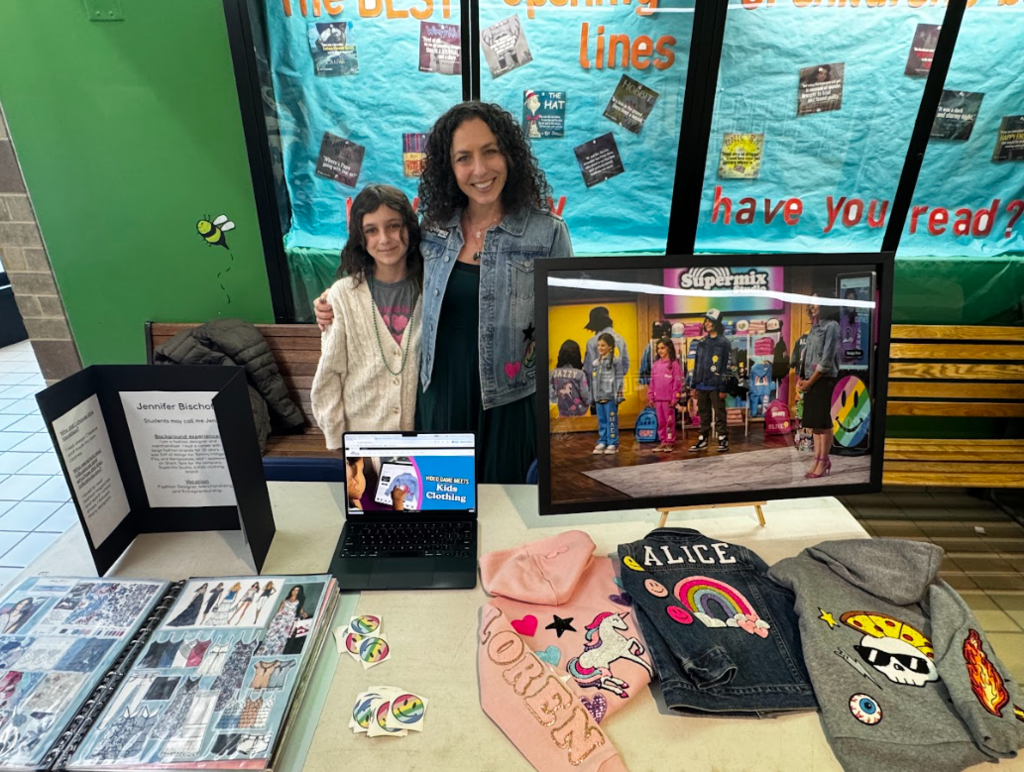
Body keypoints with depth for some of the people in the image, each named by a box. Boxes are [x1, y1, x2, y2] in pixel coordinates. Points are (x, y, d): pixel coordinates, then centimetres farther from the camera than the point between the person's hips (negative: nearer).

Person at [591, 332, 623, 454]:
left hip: (610, 396, -5)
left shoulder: (615, 361, -4)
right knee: (601, 420, 11)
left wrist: (618, 395, -10)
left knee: (611, 420, 0)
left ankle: (613, 443, 8)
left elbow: (618, 378, -5)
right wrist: (592, 397, 14)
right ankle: (602, 442, 18)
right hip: (598, 397, 5)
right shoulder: (595, 362, 12)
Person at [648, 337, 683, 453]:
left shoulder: (674, 364, -5)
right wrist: (650, 397, 9)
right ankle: (663, 441, 17)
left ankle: (670, 442, 10)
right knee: (661, 421, 9)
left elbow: (677, 383, -9)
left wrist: (675, 398, -12)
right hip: (658, 399, 5)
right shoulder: (655, 364, 10)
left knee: (669, 421, 2)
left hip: (668, 399, -5)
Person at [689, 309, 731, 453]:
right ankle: (702, 440, 17)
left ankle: (723, 439, 9)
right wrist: (694, 384, 11)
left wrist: (723, 387, -12)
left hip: (715, 385, -5)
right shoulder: (701, 342, 14)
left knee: (719, 413, 1)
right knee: (703, 414, 11)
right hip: (702, 385, 5)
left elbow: (726, 366, -7)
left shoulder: (723, 342, -3)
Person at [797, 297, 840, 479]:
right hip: (810, 381, 8)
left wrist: (810, 381, -12)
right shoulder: (814, 328, 17)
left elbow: (828, 359, -14)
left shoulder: (831, 325, -7)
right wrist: (800, 379, 5)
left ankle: (823, 463, -1)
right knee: (814, 423, 7)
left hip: (823, 380, -8)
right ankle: (818, 461, 11)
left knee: (823, 423, -5)